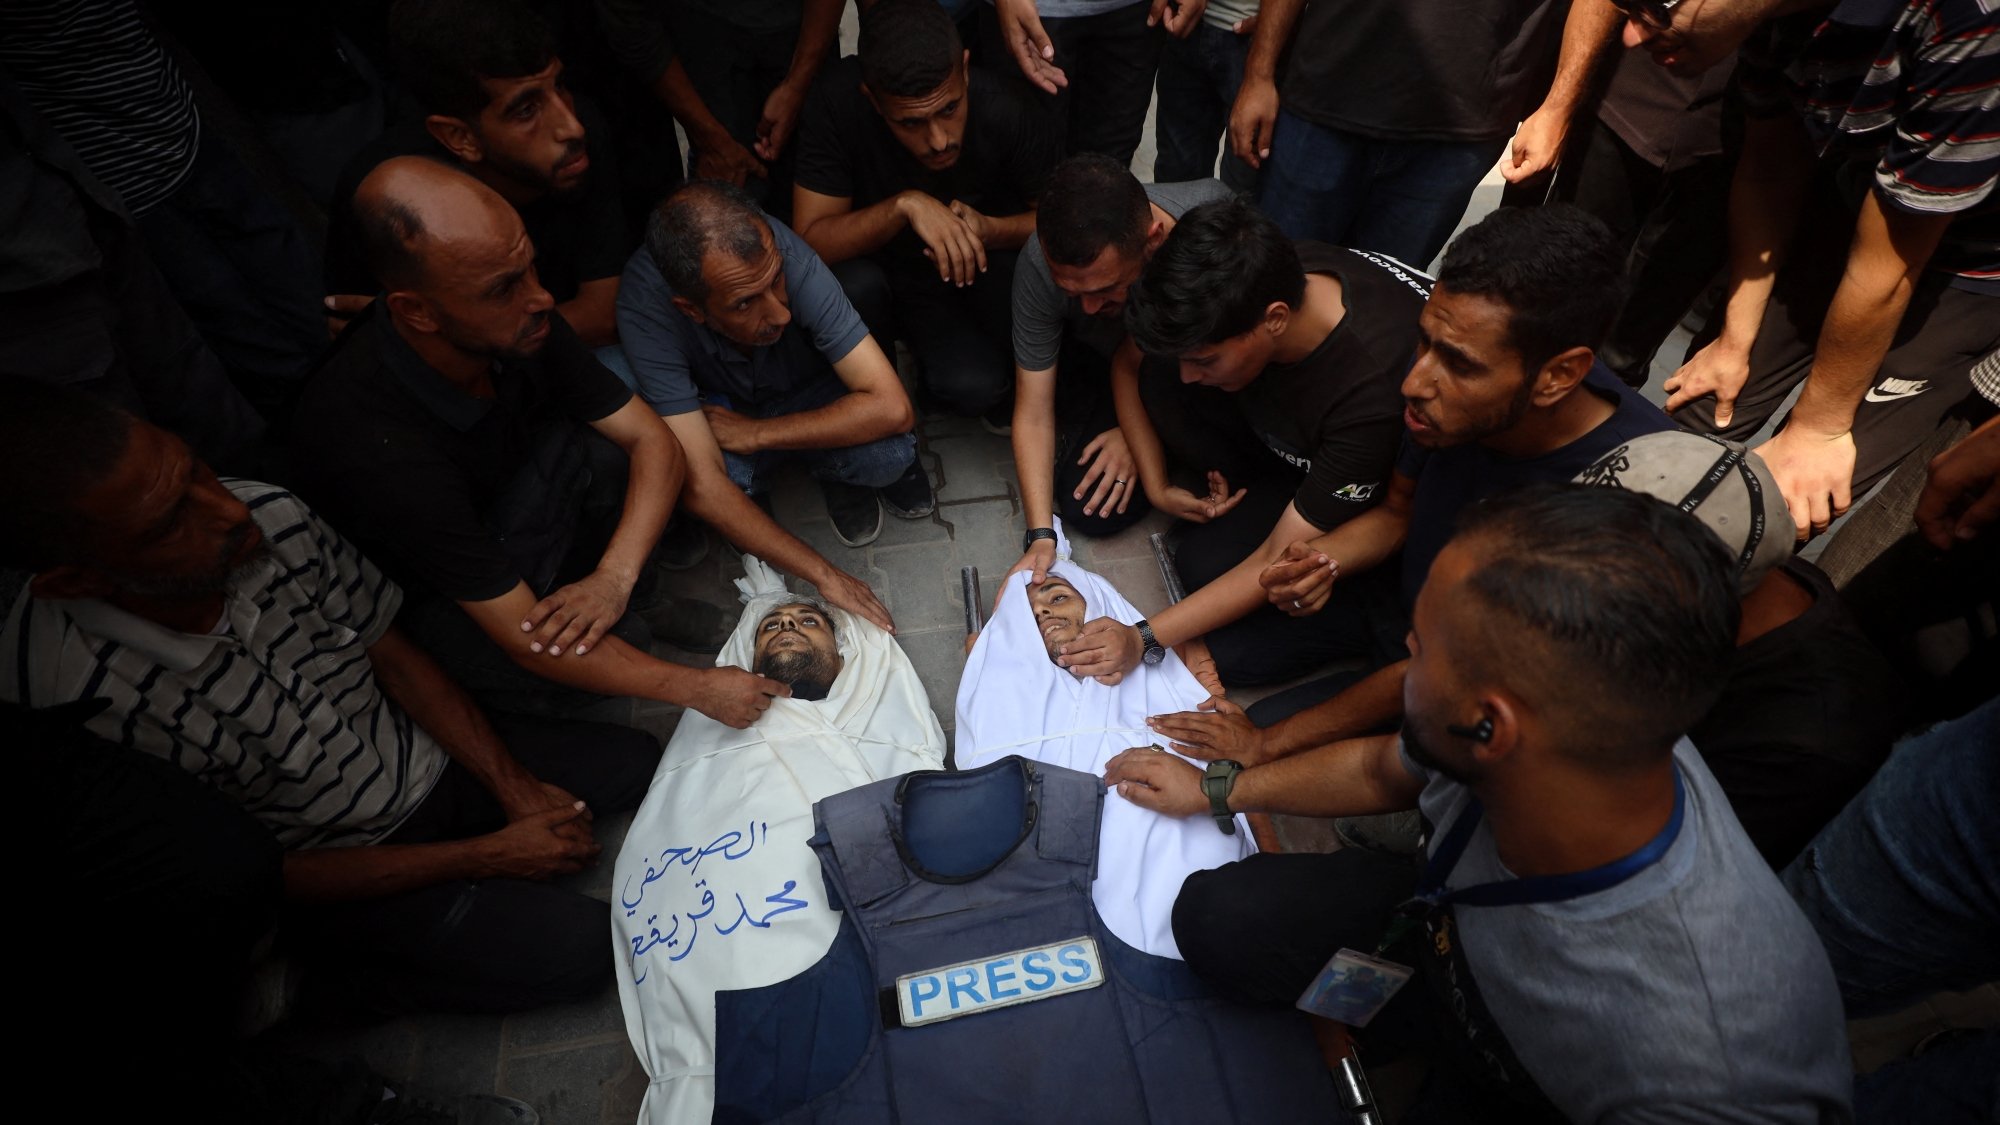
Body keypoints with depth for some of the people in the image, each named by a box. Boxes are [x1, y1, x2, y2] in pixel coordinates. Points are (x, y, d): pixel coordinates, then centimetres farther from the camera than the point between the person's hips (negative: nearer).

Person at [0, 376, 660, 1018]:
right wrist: (490, 855, -17)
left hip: (424, 760, 5)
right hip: (329, 870, -4)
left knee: (638, 763, 2)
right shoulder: (83, 707, -32)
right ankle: (346, 977, 8)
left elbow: (395, 658, -5)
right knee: (578, 948, -13)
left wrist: (517, 788, -9)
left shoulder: (269, 520, -22)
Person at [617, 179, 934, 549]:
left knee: (890, 451, -32)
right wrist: (826, 576, -40)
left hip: (809, 396, -1)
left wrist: (756, 433, -31)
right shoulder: (643, 306, -34)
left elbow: (892, 408, -36)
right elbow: (703, 483, -37)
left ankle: (835, 469, 6)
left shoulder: (789, 257, -35)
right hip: (723, 415, 1)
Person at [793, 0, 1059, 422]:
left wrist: (990, 231, -32)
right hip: (876, 264, 1)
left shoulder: (1004, 112, -25)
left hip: (979, 269, 0)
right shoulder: (840, 100, -27)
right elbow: (810, 241, -25)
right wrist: (904, 205, -41)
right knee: (851, 286, -34)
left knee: (974, 387, -29)